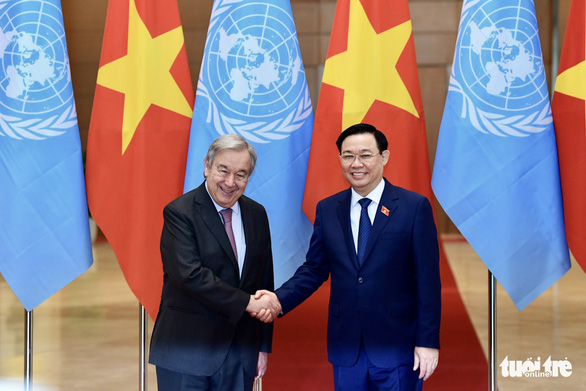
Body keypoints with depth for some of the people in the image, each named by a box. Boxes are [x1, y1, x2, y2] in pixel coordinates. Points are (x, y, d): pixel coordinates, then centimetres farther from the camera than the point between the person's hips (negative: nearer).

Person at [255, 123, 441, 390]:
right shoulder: (327, 210, 7)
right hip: (346, 347, 3)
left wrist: (427, 342, -9)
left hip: (398, 347, -3)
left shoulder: (415, 207, -4)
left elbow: (428, 280, -5)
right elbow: (314, 269, 9)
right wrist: (279, 299, -9)